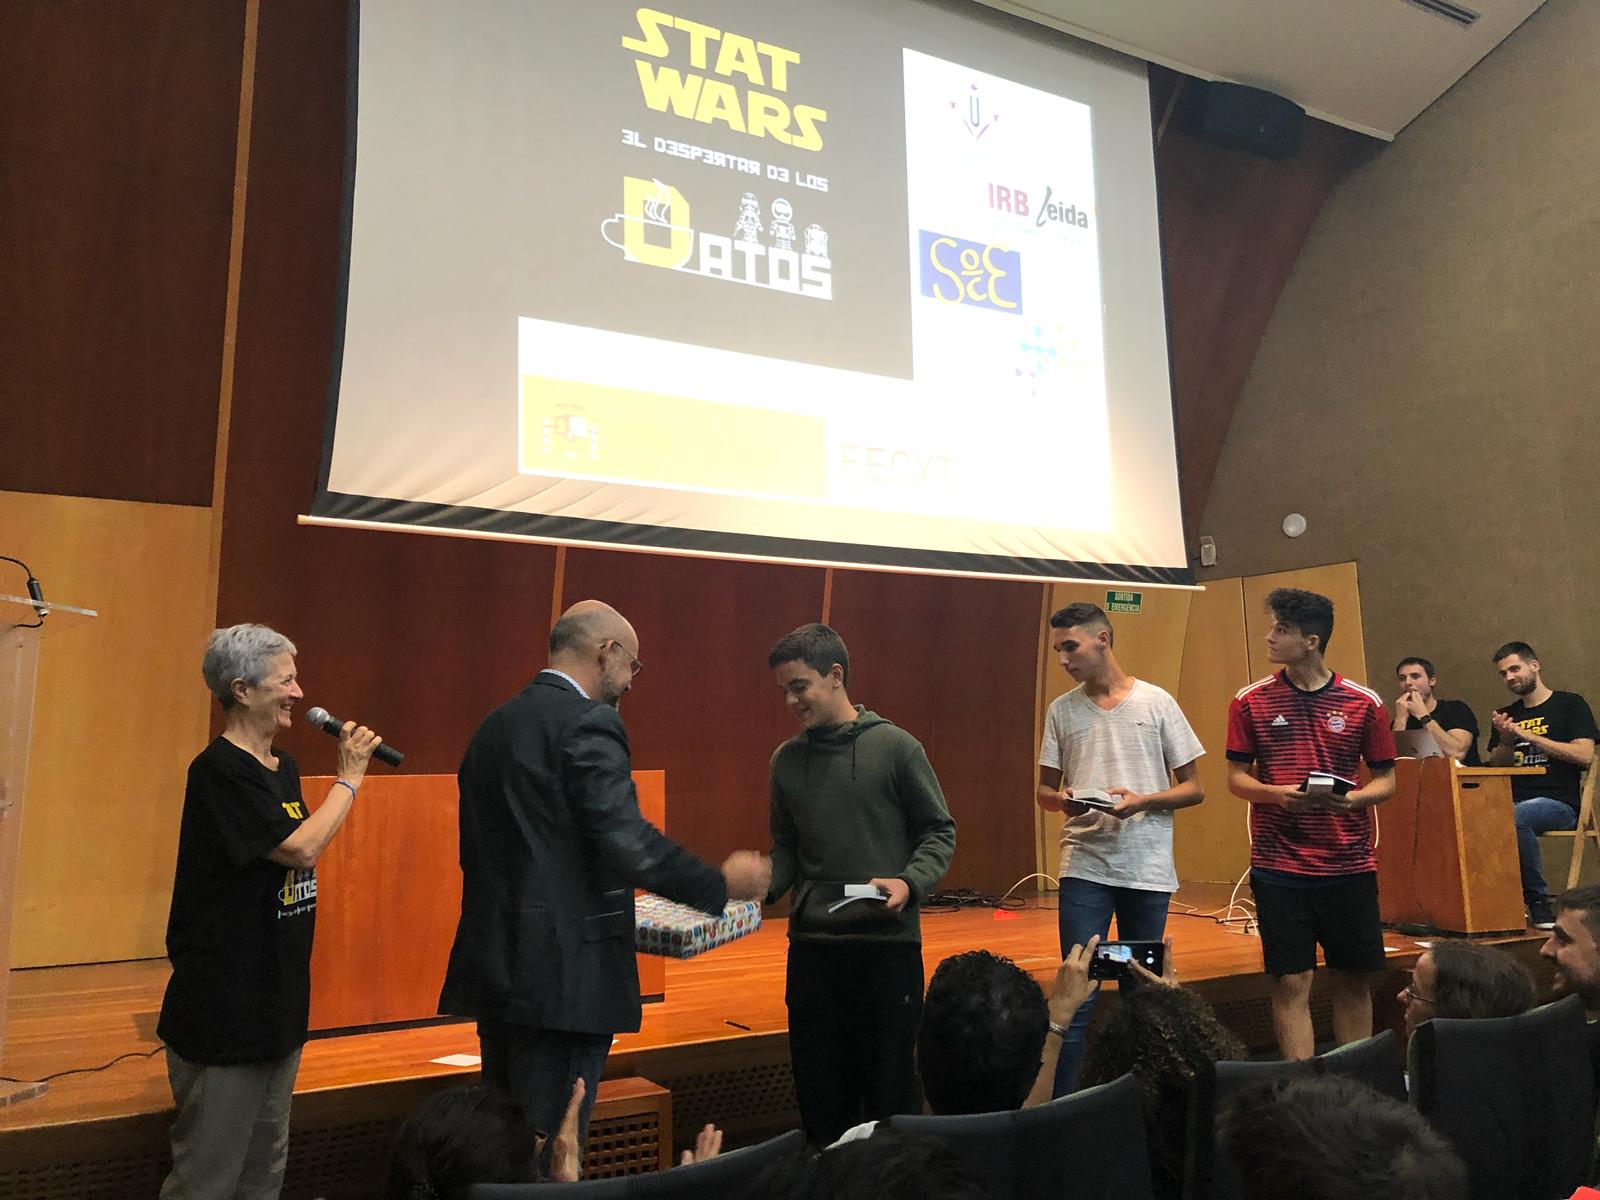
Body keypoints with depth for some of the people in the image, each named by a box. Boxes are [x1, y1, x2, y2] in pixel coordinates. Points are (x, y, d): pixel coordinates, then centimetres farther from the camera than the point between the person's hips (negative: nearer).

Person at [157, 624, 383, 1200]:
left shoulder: (282, 768, 9)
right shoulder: (219, 770, -18)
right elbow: (302, 848, -23)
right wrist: (350, 778, -15)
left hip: (277, 999, 9)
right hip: (224, 1004, -9)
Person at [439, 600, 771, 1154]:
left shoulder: (494, 725, 13)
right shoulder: (588, 723, -14)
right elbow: (627, 840, -23)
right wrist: (720, 884, -10)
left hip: (493, 963, 9)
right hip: (563, 973, -9)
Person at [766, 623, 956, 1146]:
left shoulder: (895, 747, -5)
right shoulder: (786, 759, 7)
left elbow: (939, 832, -1)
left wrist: (910, 883, -17)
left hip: (888, 942, -4)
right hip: (811, 945, 4)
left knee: (891, 1085, 5)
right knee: (819, 1087, 11)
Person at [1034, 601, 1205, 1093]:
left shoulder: (1156, 703, 0)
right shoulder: (1061, 709, 7)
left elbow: (1193, 788, 2)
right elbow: (1044, 791, 12)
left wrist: (1141, 800, -16)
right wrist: (1065, 802, -11)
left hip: (1148, 868, 0)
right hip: (1084, 866, 1)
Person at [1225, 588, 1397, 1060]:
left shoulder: (1364, 703, 1)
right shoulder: (1251, 702, 0)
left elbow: (1386, 779, 6)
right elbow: (1236, 776, 5)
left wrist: (1350, 799, -15)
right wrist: (1277, 794, -15)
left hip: (1350, 865, 1)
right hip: (1278, 866, -1)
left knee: (1354, 980, 11)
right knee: (1291, 982, 1)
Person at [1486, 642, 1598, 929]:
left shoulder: (1570, 704, 8)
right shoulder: (1506, 716, 22)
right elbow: (1495, 768, 17)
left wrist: (1529, 736, -9)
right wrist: (1506, 741, -2)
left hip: (1559, 804, -4)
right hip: (1514, 802, 5)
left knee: (1516, 816, -38)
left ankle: (1537, 900, -22)